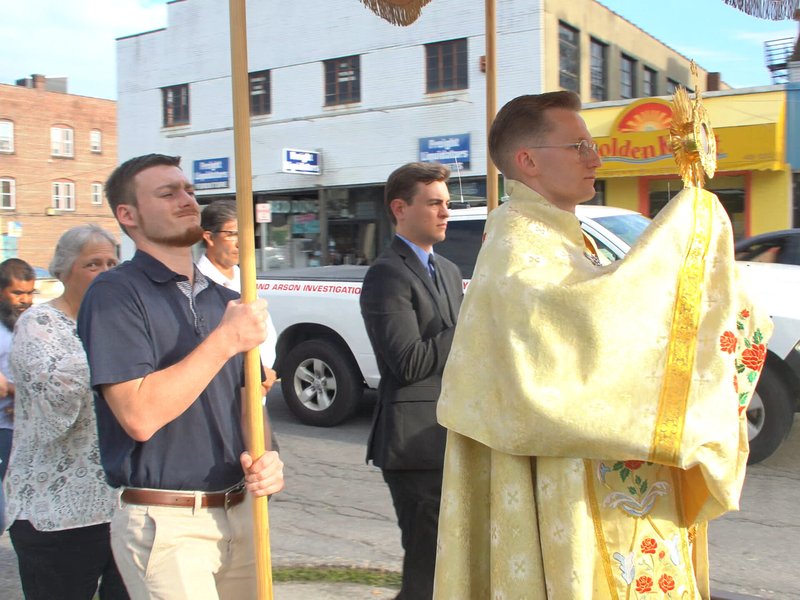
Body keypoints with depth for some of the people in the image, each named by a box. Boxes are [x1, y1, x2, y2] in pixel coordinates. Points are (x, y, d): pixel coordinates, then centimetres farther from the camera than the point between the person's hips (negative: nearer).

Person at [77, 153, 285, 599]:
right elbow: (140, 416, -23)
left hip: (240, 511, 7)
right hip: (166, 524, -7)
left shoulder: (224, 300, 10)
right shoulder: (115, 294, -12)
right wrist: (225, 340, -20)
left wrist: (265, 456, -7)